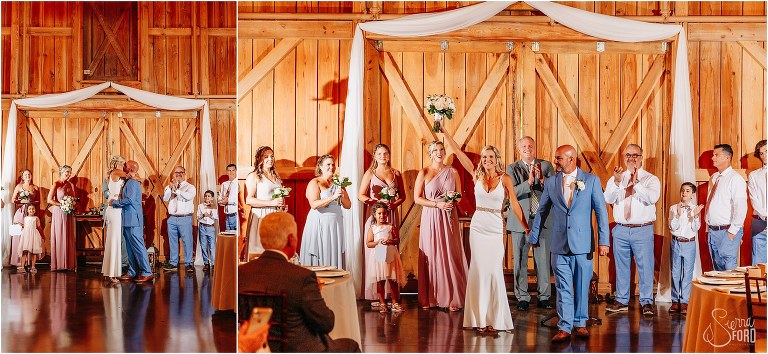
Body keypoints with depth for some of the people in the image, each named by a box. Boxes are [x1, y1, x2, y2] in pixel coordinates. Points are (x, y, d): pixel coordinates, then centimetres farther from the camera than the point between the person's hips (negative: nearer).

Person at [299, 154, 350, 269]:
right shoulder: (314, 183, -3)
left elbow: (348, 205, 11)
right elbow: (314, 204, -16)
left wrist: (342, 196, -9)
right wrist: (333, 197, -23)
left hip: (335, 225, 5)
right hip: (319, 225, -5)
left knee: (334, 258, 3)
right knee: (319, 258, -4)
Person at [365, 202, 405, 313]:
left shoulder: (391, 227, 7)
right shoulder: (372, 228, 4)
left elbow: (398, 240, 5)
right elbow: (368, 243, -2)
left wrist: (391, 241, -15)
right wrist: (378, 242, -16)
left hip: (391, 255, 1)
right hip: (378, 256, -1)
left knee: (393, 280, 2)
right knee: (380, 281, 2)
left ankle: (395, 303, 11)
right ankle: (382, 303, 11)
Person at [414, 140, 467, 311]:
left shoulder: (453, 172, 8)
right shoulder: (424, 173, 2)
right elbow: (417, 198, -3)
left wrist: (453, 201, -8)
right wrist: (438, 204, -13)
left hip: (449, 218, 2)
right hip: (430, 218, -2)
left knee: (450, 256, -1)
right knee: (431, 256, -1)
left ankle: (452, 298, 5)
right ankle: (429, 298, 6)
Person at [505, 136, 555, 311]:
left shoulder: (546, 166, 8)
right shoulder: (512, 169, 4)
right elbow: (511, 193, -9)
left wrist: (541, 179, -18)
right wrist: (529, 181, -21)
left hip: (543, 220, 1)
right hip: (520, 221, -1)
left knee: (543, 260, 4)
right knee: (520, 261, 2)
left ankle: (544, 297, 14)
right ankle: (522, 297, 11)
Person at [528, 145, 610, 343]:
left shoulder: (591, 180, 0)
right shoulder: (550, 183, 6)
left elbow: (601, 212, 0)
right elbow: (541, 212, 14)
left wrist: (603, 240, -6)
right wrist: (533, 237, 16)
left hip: (583, 243, -1)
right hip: (559, 244, 1)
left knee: (582, 287, 7)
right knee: (563, 288, 0)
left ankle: (579, 324, 20)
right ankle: (564, 328, 3)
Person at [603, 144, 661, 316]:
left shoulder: (651, 179, 2)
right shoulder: (615, 178, 10)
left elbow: (652, 198, -17)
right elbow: (608, 199, -6)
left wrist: (636, 183, -26)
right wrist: (617, 182, -21)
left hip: (643, 230, -3)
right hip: (621, 230, 3)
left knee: (645, 266, -3)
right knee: (621, 266, 10)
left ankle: (646, 303, 6)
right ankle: (621, 301, 19)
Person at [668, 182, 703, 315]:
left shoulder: (696, 209, -1)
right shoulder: (674, 208, 1)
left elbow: (696, 228, -7)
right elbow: (672, 227, -7)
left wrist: (695, 215, -22)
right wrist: (678, 214, -21)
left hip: (690, 243, -1)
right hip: (676, 242, 1)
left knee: (687, 273, 0)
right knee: (675, 272, 7)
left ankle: (684, 301, 5)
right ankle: (675, 300, 15)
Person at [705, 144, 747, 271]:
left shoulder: (735, 179, -9)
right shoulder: (714, 177, 15)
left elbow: (741, 208, -16)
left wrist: (732, 231, -17)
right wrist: (708, 229, 15)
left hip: (727, 231, -8)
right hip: (712, 231, 8)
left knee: (729, 268, -9)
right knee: (717, 268, 11)